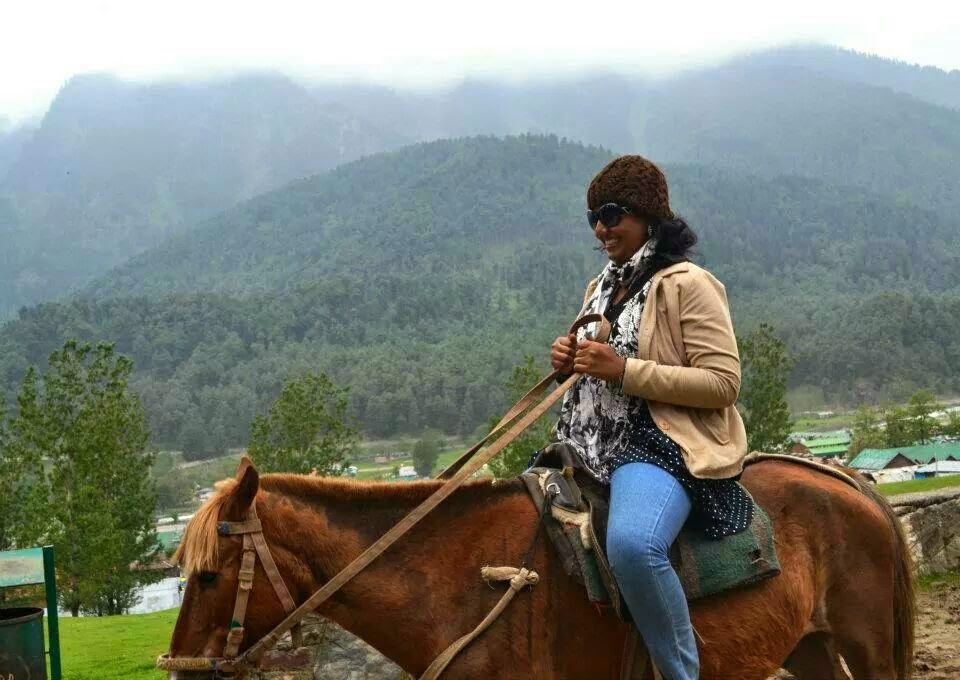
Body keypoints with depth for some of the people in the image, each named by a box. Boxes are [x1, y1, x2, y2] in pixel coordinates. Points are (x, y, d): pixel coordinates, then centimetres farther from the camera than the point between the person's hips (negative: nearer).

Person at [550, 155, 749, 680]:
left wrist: (623, 369, -22)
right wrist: (568, 361, 4)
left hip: (662, 444, -9)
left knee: (631, 542, -37)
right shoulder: (602, 287, 18)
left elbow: (722, 383, -15)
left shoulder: (687, 284, -8)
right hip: (592, 444, 10)